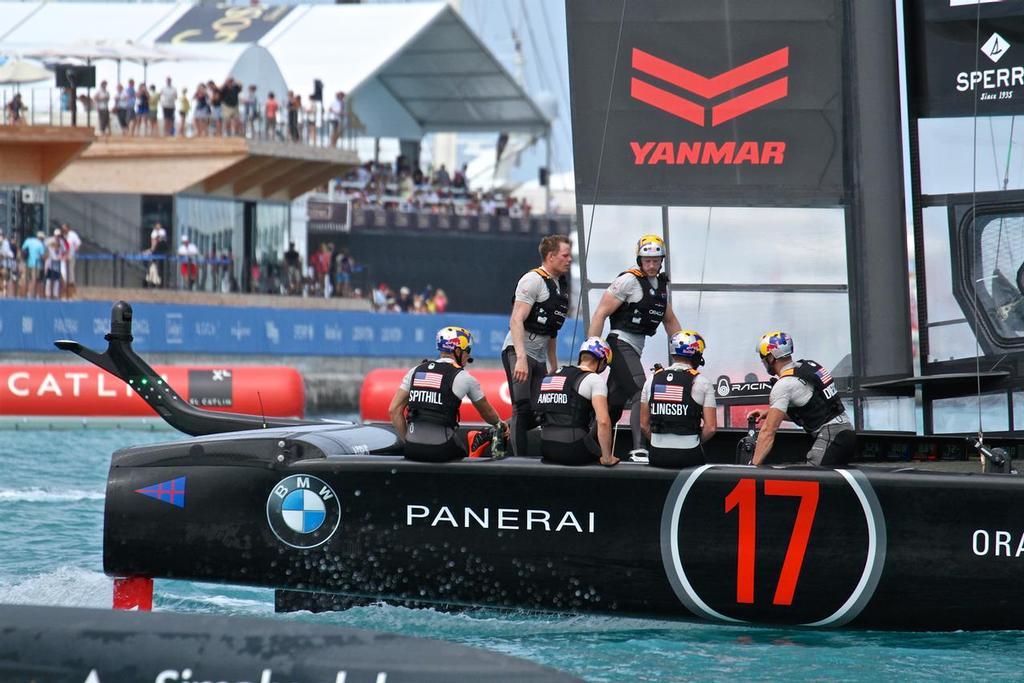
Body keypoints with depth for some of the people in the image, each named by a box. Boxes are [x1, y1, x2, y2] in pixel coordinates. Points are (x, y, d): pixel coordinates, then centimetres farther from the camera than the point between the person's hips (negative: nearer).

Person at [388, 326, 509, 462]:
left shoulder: (416, 371, 12)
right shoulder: (465, 378, 3)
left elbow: (394, 410, 7)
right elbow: (486, 412, 20)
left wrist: (407, 441, 14)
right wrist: (500, 424, 42)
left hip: (412, 450, 4)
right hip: (442, 450, -4)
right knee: (489, 436, 17)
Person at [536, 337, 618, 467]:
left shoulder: (556, 374, 17)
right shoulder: (595, 379, -5)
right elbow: (603, 421, -17)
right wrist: (607, 458, -11)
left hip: (546, 448, 7)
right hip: (573, 449, -7)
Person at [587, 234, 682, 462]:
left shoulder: (661, 285, 14)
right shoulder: (629, 281, -11)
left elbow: (670, 321, 25)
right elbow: (601, 313, -12)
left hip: (636, 348, 8)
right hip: (622, 343, -8)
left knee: (614, 403, 12)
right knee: (640, 394, -19)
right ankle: (639, 449, -24)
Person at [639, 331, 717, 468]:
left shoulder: (653, 379, 7)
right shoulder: (702, 382, -3)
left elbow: (643, 424, 10)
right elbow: (711, 428, -6)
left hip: (657, 456, 3)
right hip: (688, 456, -3)